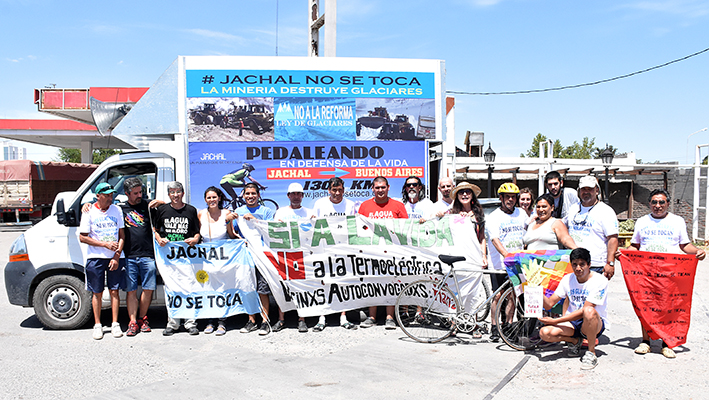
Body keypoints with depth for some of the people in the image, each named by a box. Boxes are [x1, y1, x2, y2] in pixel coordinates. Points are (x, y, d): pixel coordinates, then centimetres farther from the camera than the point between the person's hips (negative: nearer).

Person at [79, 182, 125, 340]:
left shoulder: (117, 210, 5)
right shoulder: (90, 212, -1)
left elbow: (121, 236, 6)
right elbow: (82, 237, -3)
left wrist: (117, 256, -5)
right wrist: (105, 244, -12)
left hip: (115, 258, 1)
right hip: (96, 258, -1)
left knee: (114, 291, 3)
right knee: (97, 293, 5)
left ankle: (115, 324, 12)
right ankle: (97, 325, 16)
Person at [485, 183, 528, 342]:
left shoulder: (522, 214, 10)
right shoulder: (493, 217, -6)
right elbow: (495, 239, -18)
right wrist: (507, 255, -31)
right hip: (499, 263, -4)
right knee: (498, 295, -1)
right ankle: (494, 327, 10)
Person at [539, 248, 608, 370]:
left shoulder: (600, 281, -16)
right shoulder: (568, 279, 0)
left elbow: (584, 311, -22)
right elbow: (549, 304, -1)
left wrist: (555, 321, -25)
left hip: (596, 324, -4)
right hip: (572, 322, 4)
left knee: (589, 311, -40)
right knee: (544, 333, -24)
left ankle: (591, 353, -18)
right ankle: (574, 341, 8)